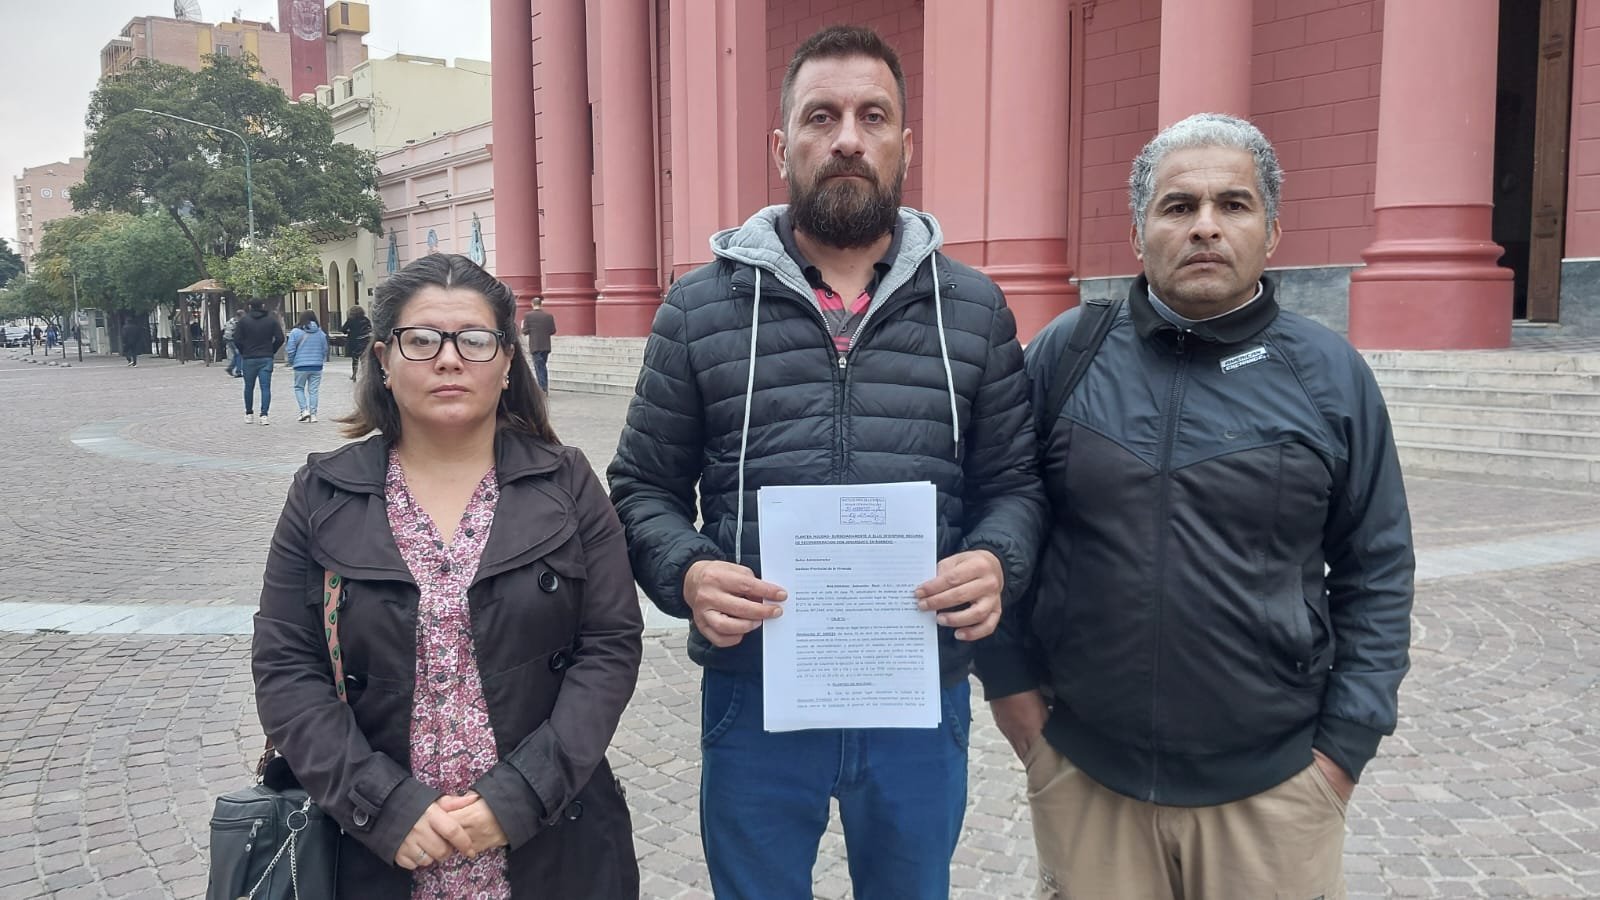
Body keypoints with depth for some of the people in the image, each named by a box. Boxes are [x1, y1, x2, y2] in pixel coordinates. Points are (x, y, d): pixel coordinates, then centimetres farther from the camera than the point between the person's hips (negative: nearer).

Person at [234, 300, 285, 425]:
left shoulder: (244, 320, -1)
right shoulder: (272, 319, 2)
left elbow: (237, 339, -5)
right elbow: (280, 338, -3)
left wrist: (243, 352, 9)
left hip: (249, 359, 0)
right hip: (266, 358, 0)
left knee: (249, 387, 13)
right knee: (265, 387, -2)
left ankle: (249, 414, 21)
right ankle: (264, 415, -12)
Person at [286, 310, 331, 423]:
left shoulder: (295, 332, -7)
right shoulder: (321, 333, 2)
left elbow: (290, 350, -5)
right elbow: (325, 350, 10)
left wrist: (290, 362, 12)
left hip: (301, 366, -3)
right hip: (317, 367, 3)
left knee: (299, 388, 13)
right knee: (314, 390, 7)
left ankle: (304, 410, -1)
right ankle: (313, 414, 6)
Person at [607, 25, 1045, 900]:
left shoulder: (974, 309, 4)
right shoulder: (699, 309, 0)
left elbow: (1014, 483, 7)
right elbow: (643, 488, 4)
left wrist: (997, 562, -14)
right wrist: (686, 572, -15)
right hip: (754, 695, -1)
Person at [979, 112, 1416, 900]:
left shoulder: (1332, 375, -1)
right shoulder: (1066, 353, -2)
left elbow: (1377, 573, 3)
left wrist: (1343, 746, -1)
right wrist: (1011, 684, 1)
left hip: (1273, 783, 0)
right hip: (1080, 774, 0)